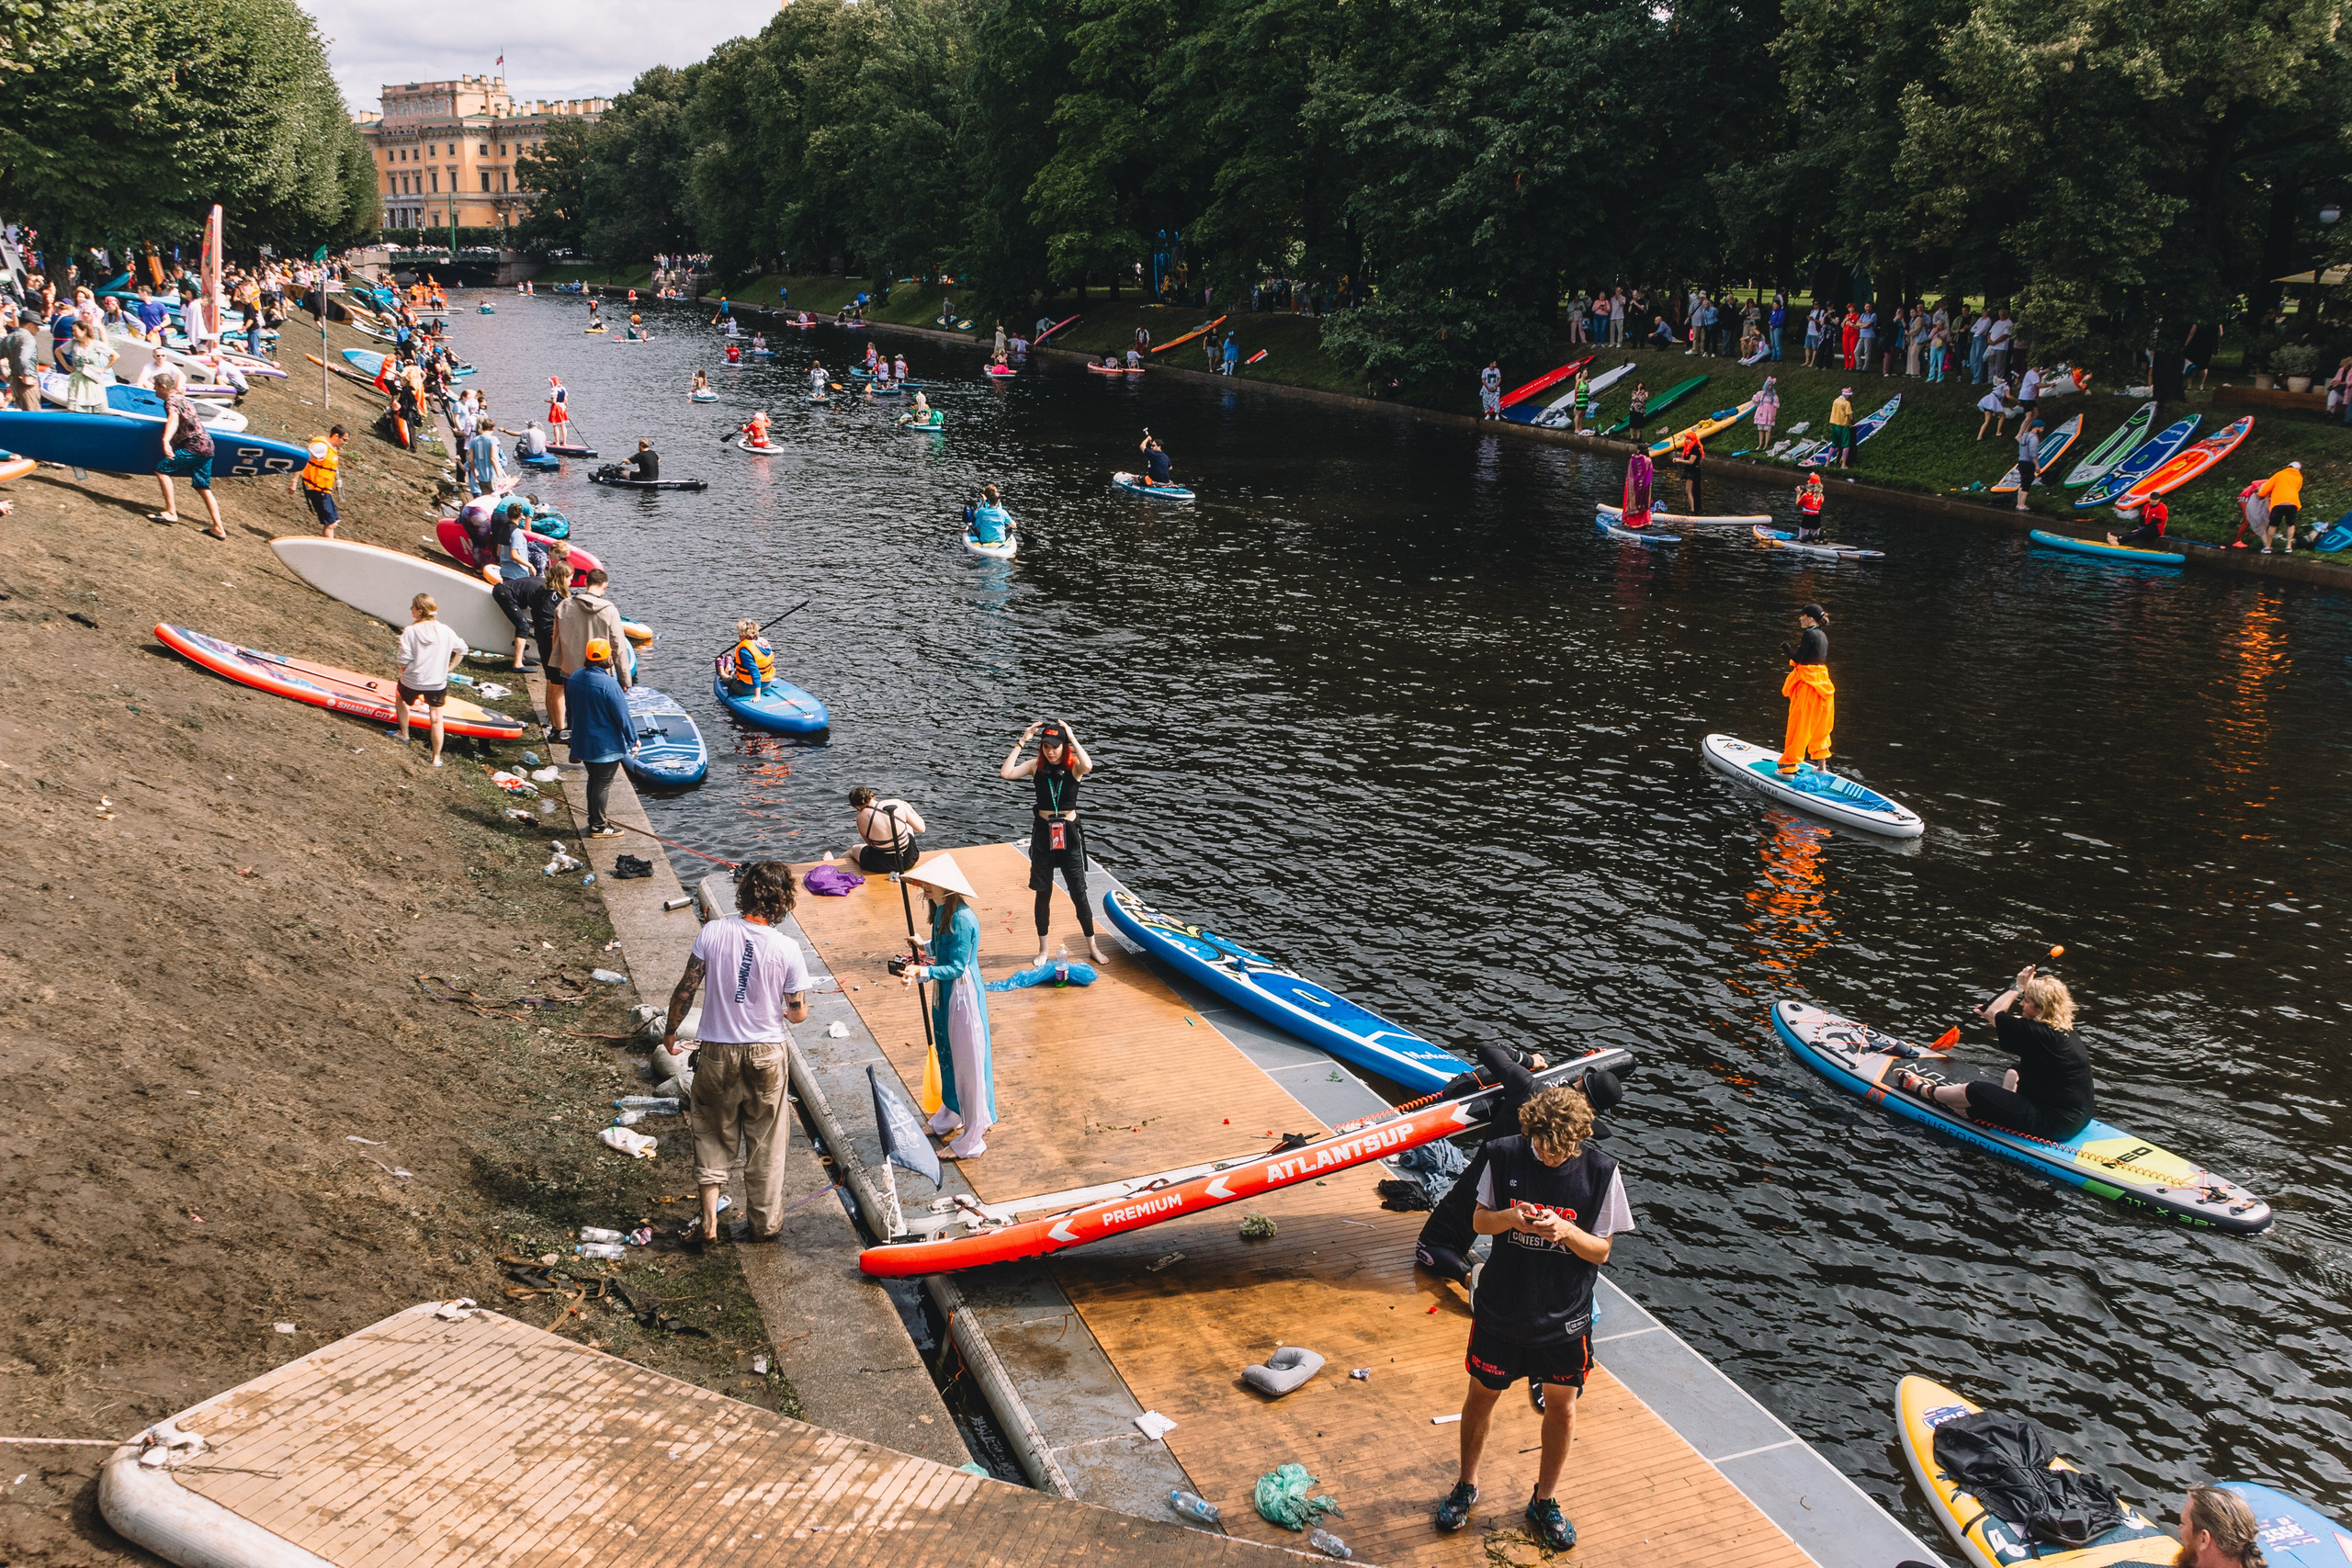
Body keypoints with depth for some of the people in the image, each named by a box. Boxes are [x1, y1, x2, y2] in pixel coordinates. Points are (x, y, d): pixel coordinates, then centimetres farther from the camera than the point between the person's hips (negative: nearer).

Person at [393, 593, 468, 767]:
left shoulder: (410, 631, -16)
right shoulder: (445, 631, -6)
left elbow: (404, 661, -16)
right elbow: (461, 650, 8)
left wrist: (404, 673, 4)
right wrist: (449, 668, 15)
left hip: (412, 682, -2)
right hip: (438, 683, 2)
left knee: (400, 696, 32)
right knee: (436, 719, 12)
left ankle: (404, 734, 43)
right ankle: (436, 758, 15)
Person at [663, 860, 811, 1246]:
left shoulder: (712, 933, -12)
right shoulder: (787, 949, -15)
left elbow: (685, 990, -7)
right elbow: (798, 1014, -7)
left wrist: (670, 1030, 10)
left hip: (717, 1053, 1)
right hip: (765, 1055, -1)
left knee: (713, 1134, 18)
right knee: (765, 1141, 15)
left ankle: (709, 1220, 11)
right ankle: (764, 1223, 26)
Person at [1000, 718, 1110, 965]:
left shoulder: (1074, 765, -8)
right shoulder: (1036, 765, -4)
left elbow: (1088, 766, -32)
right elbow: (1006, 773, -18)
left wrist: (1072, 738, -24)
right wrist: (1022, 742, -17)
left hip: (1069, 834, -1)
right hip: (1043, 834, 1)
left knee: (1079, 893, 4)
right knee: (1043, 894, 11)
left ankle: (1093, 946, 19)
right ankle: (1043, 949, 24)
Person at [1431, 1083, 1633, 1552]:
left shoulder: (1600, 1171, -14)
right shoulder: (1504, 1154, -12)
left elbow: (1601, 1250, -7)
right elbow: (1479, 1221, -1)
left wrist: (1564, 1230, -27)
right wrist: (1511, 1217, -23)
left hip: (1564, 1318, 0)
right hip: (1500, 1307, 1)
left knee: (1561, 1408, 14)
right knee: (1481, 1395, 15)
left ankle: (1545, 1500, 38)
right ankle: (1466, 1487, 39)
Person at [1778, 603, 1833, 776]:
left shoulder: (1809, 634, -15)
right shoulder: (1822, 635, 12)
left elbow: (1797, 658, -16)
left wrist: (1786, 648, 0)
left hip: (1808, 684, -9)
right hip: (1822, 682, 9)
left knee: (1799, 726, -3)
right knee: (1818, 727, 16)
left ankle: (1789, 768, 2)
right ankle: (1822, 767, 21)